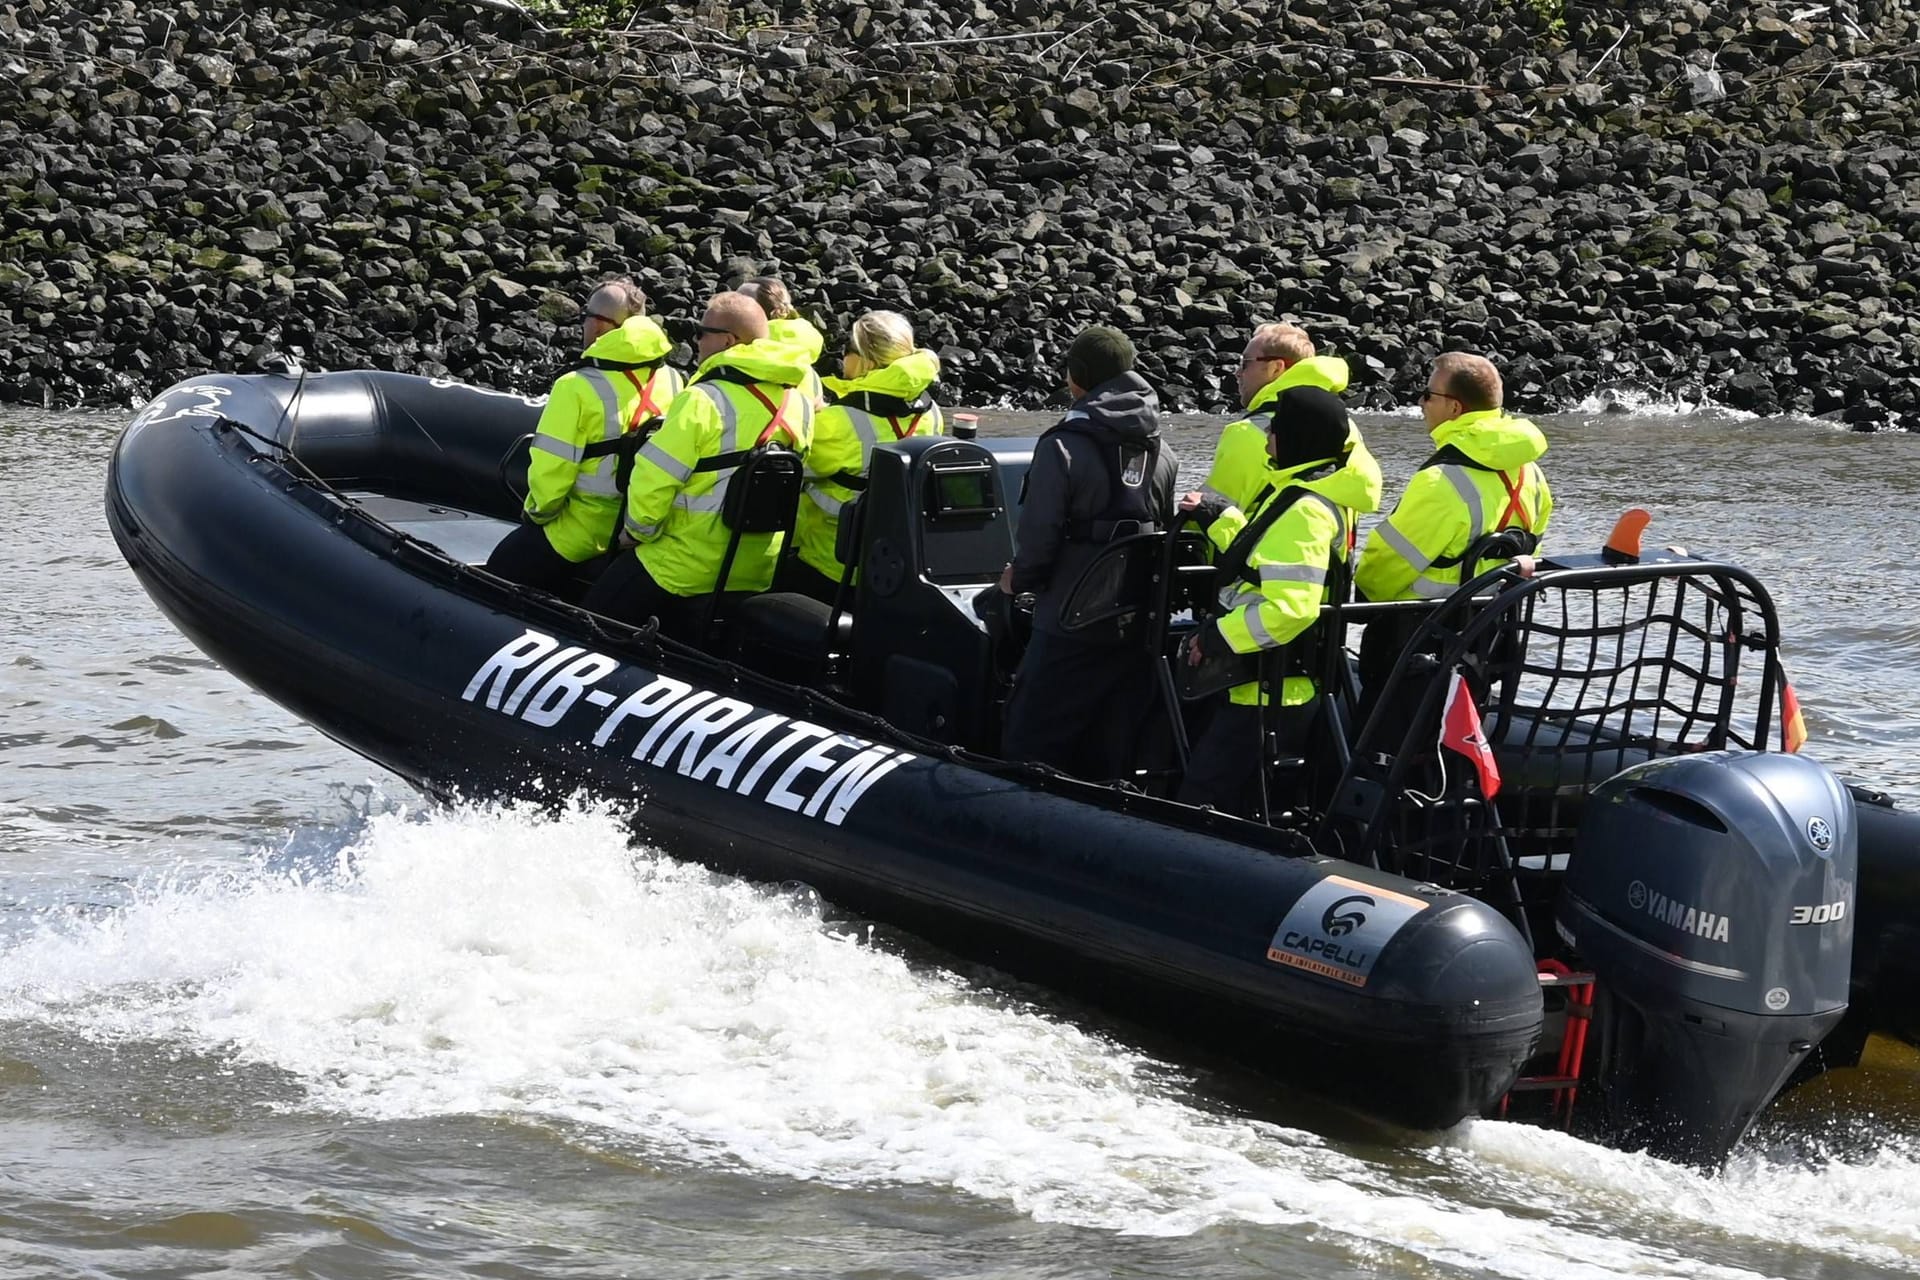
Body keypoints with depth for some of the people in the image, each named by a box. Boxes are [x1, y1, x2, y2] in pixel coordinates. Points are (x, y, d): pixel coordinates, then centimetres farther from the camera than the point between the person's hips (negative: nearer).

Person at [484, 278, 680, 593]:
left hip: (580, 536, -6)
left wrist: (538, 511, -1)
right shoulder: (672, 382, -5)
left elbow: (550, 470, -21)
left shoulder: (577, 389, -23)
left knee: (499, 573, 15)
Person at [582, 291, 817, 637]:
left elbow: (653, 480, -20)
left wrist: (639, 530, -2)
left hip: (687, 567, -7)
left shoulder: (704, 400, -21)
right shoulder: (799, 400, 2)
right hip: (758, 572, 7)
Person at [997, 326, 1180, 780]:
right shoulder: (1162, 454, 5)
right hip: (1140, 630, 6)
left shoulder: (1063, 448, -14)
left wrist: (1019, 580, 4)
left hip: (1070, 628, -6)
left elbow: (1039, 537, -14)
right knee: (1115, 756, 13)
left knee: (1030, 748, 2)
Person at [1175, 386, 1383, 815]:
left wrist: (1216, 637, -20)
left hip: (1268, 693, -11)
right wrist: (1219, 518, 20)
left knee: (1202, 801, -11)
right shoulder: (1321, 495, 12)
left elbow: (1289, 610, -29)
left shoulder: (1304, 510, -21)